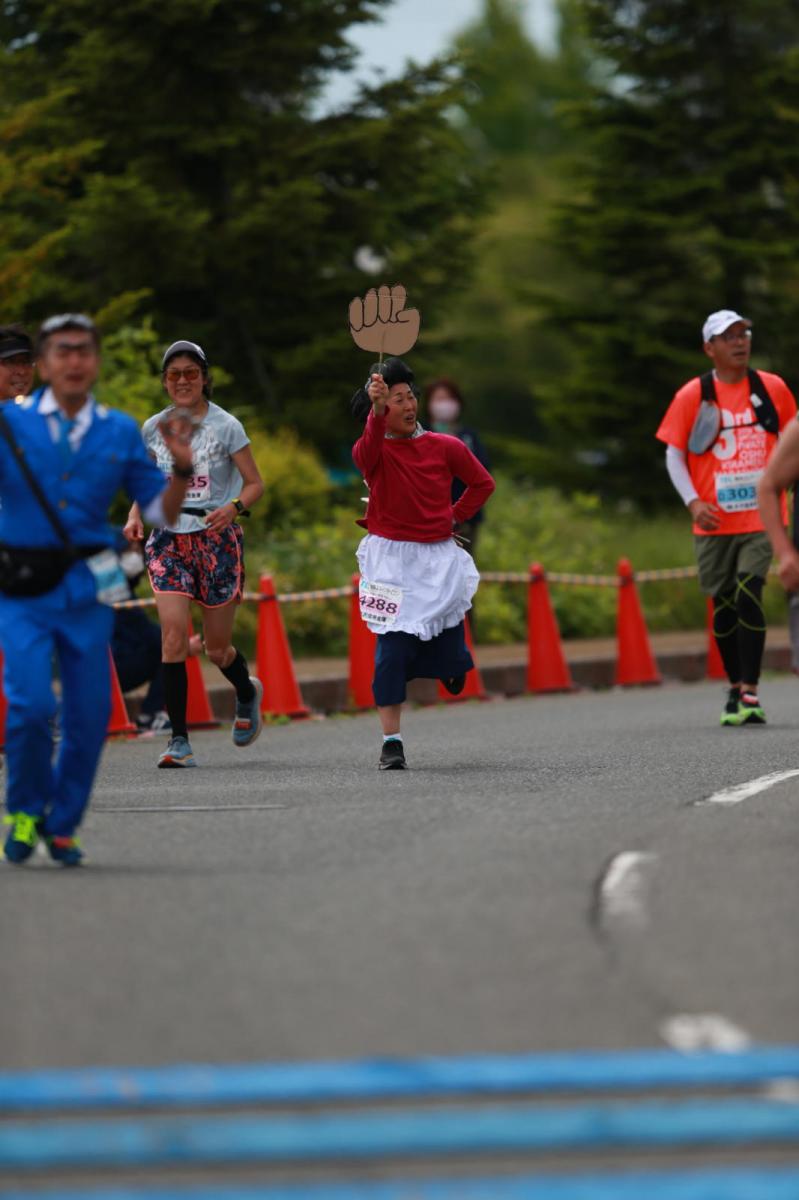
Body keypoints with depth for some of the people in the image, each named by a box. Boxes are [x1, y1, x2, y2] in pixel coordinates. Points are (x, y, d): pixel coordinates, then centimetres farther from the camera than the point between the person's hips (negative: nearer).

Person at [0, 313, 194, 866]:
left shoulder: (120, 432, 7)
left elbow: (162, 513, 12)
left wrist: (182, 469, -7)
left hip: (86, 591, 3)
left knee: (89, 718, 2)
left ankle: (62, 825, 22)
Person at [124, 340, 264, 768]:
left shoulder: (225, 426, -4)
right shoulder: (153, 428, 6)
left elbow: (254, 483, -1)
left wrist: (233, 508, -21)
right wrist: (136, 515, -2)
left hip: (216, 538, -2)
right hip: (169, 539, 2)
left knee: (217, 647, 5)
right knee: (173, 634, -16)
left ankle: (248, 693, 41)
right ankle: (179, 740, -14)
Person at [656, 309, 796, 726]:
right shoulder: (693, 395, -2)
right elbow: (674, 455, 1)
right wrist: (693, 502, -12)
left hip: (760, 516, -1)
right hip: (715, 521, 1)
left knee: (748, 594, -15)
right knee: (723, 604, 6)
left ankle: (750, 692, -14)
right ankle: (735, 688, 21)